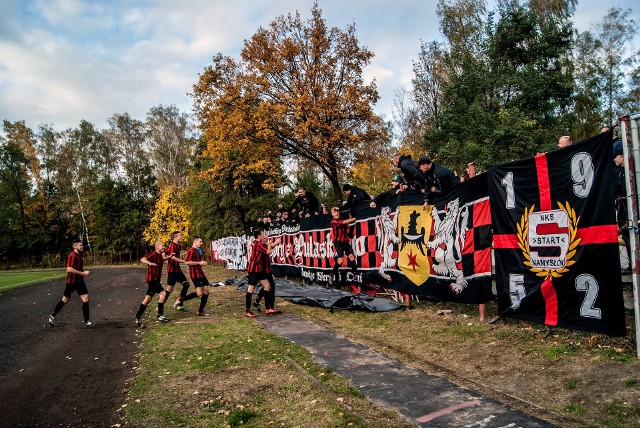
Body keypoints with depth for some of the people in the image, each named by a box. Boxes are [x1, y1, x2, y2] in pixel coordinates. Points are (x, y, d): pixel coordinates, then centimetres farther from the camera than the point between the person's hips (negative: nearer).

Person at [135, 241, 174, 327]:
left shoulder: (159, 255, 13)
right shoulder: (153, 254, -14)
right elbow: (142, 259, -29)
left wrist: (169, 256, 26)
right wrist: (150, 263, -47)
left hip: (155, 280, 10)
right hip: (152, 279, -10)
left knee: (147, 299, 11)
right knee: (163, 293, -13)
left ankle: (137, 317, 16)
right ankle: (160, 316, -7)